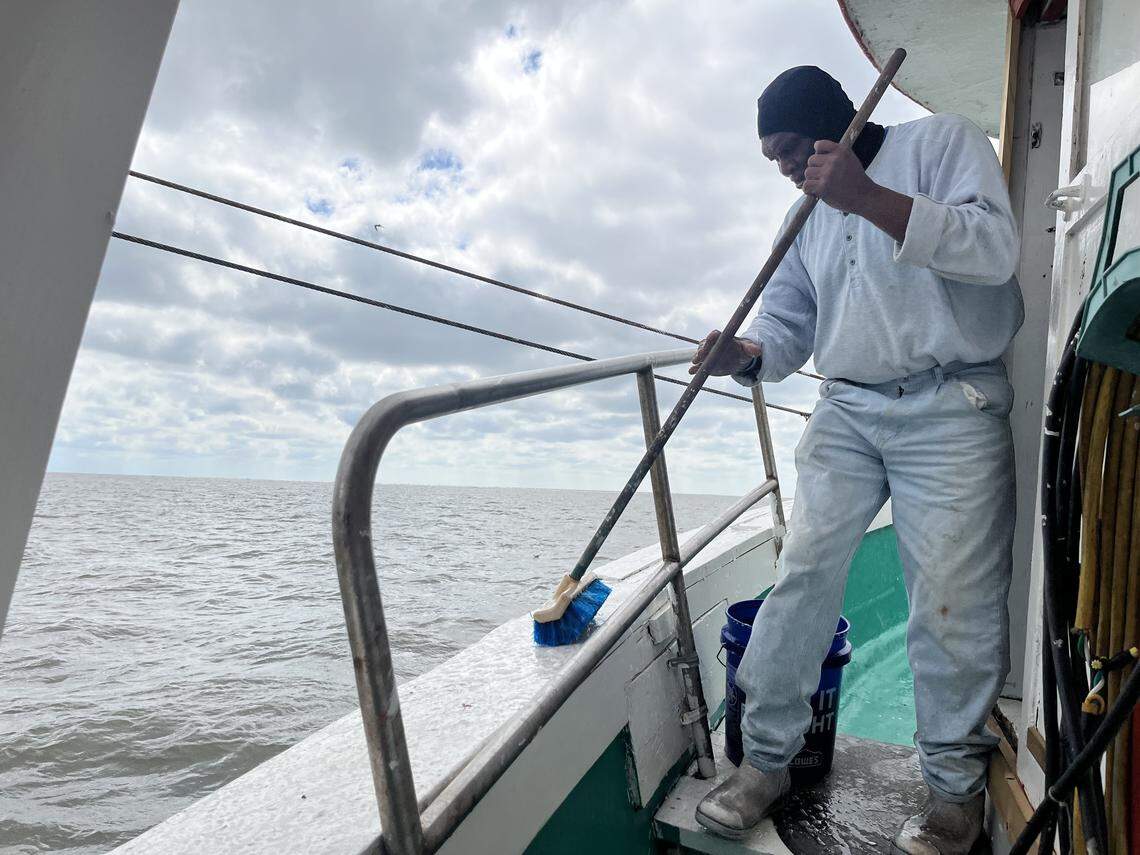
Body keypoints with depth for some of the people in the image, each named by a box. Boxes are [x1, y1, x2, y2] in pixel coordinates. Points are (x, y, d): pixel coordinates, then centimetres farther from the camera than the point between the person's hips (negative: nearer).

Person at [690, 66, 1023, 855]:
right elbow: (788, 322, 14)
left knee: (951, 600, -2)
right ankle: (767, 759, 11)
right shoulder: (809, 215, 19)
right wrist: (747, 355, -9)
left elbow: (994, 247, -12)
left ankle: (957, 788, 20)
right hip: (846, 411, 5)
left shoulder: (943, 141, 4)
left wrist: (868, 195, -21)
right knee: (802, 575, -2)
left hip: (950, 410, -4)